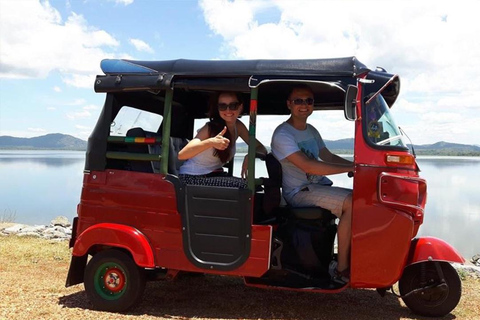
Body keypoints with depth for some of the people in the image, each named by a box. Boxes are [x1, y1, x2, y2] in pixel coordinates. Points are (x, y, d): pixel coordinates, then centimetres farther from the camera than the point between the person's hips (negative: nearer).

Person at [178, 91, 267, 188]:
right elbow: (181, 155, -29)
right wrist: (210, 142, -46)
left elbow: (261, 149, 1)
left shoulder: (238, 126, -1)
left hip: (215, 176, 6)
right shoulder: (210, 128, -18)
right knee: (244, 186, -25)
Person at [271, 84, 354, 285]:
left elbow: (328, 157, 21)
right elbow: (308, 166, -25)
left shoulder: (312, 131, 16)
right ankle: (341, 268, -17)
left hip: (320, 186, 9)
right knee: (353, 204, -25)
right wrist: (351, 168, -26)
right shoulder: (282, 135, -14)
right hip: (299, 192, -9)